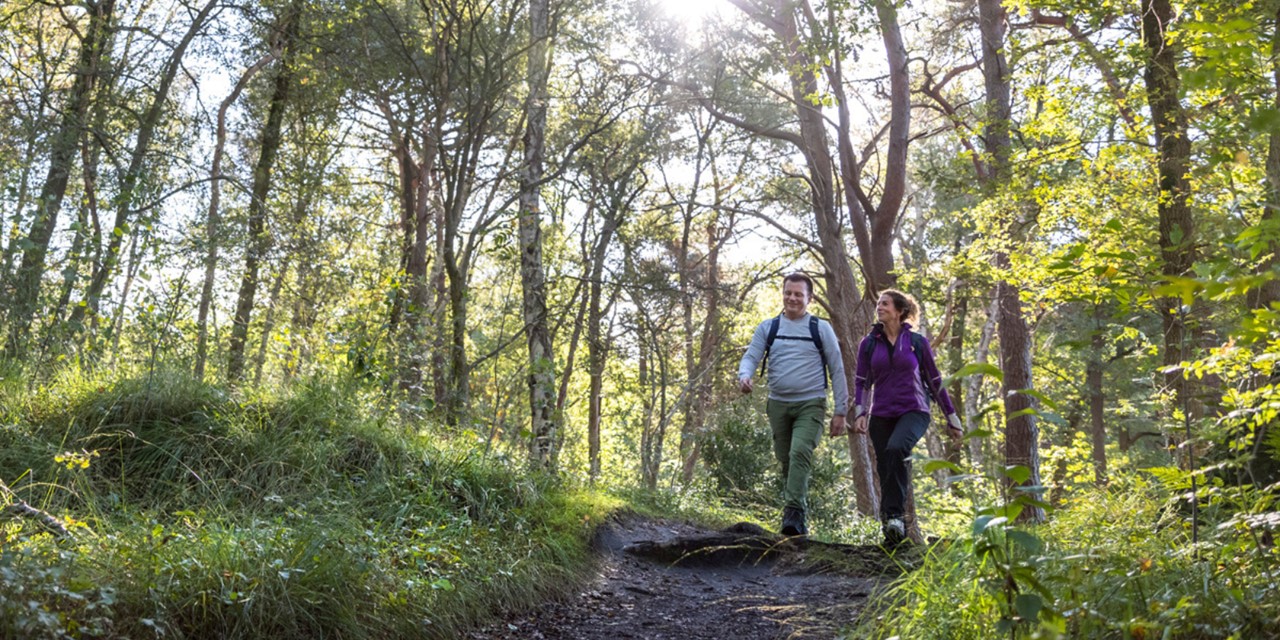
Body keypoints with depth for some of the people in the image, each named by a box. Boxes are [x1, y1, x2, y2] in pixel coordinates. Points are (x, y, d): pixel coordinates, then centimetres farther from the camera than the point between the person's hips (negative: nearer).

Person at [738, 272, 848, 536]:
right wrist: (745, 375, -22)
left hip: (811, 404, -3)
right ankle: (798, 521, 22)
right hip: (778, 405, 3)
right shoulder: (767, 328, 8)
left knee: (800, 453, -24)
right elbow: (751, 357, 3)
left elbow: (837, 371, 3)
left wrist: (840, 411, -1)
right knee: (786, 461, 9)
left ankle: (794, 513, -26)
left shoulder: (821, 328, 2)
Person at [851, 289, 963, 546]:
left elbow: (934, 381, 9)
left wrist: (951, 418, 12)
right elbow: (861, 381, 8)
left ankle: (895, 515, -25)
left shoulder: (917, 342, 3)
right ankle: (892, 533, 15)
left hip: (913, 412, -3)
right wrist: (860, 412, -8)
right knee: (886, 473, 2)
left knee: (896, 448, -32)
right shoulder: (869, 343, 7)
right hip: (881, 416, 3)